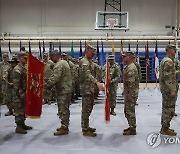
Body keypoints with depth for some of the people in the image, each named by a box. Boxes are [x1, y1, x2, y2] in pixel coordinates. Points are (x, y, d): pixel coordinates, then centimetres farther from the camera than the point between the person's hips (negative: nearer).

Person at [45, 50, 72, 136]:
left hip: (63, 90, -11)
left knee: (62, 109, -6)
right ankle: (65, 126, 25)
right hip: (67, 89, 11)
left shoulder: (59, 65, -16)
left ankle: (64, 128, -1)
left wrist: (46, 85, -19)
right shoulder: (64, 62, 15)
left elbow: (55, 78, -26)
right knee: (65, 108, 16)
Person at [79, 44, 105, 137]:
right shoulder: (84, 62, -15)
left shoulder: (90, 62, 17)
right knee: (86, 109, -5)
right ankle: (85, 130, 3)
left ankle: (86, 127, 26)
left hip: (91, 89, 10)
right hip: (86, 89, -10)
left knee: (89, 108, 16)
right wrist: (97, 83, -41)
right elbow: (87, 75, -29)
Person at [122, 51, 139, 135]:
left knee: (130, 111, -2)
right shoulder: (127, 67, 15)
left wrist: (129, 95, -23)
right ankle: (131, 126, 28)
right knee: (127, 111, 17)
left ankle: (132, 129, 8)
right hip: (127, 93, 10)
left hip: (131, 94, -10)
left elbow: (132, 83, -23)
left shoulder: (131, 68, -19)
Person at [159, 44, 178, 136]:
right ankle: (165, 129, 4)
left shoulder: (164, 60, 15)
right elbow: (168, 77, -23)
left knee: (166, 109, 15)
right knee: (169, 110, -4)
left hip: (165, 89, 11)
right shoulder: (168, 61, -17)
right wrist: (172, 90, -23)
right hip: (169, 89, -11)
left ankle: (164, 127, 23)